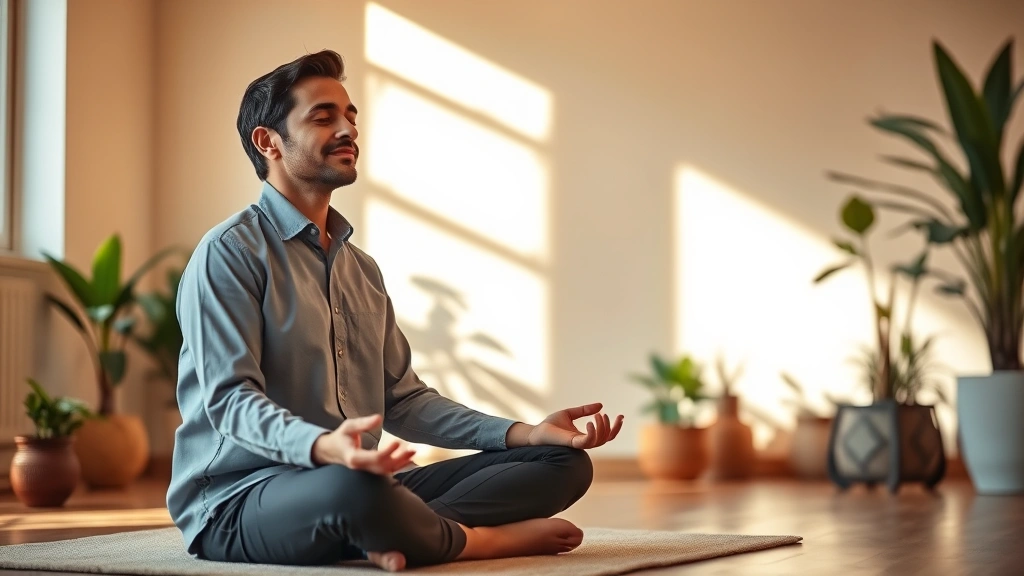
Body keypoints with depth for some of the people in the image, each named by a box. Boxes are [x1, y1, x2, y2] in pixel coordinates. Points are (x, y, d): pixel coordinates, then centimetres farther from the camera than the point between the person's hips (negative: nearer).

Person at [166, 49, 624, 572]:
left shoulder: (361, 269, 20)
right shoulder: (230, 253, -7)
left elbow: (402, 399, 17)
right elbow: (230, 399, -17)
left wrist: (527, 432, 3)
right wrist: (323, 448, -38)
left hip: (356, 484, 8)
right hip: (238, 501, -8)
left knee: (565, 461, -2)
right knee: (352, 488, -43)